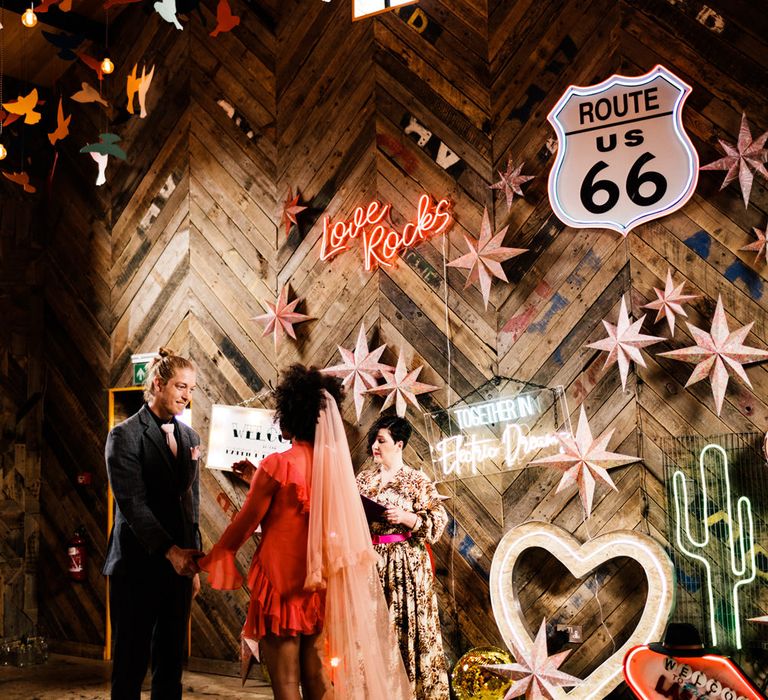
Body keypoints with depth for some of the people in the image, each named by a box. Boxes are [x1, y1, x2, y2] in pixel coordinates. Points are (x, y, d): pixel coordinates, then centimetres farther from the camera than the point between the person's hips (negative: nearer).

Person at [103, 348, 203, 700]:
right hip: (138, 565, -6)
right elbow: (133, 504, -16)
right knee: (131, 663, 4)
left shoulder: (189, 436, 11)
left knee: (171, 661, 11)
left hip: (178, 565, 6)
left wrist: (192, 562, 13)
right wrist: (170, 551, -24)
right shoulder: (125, 435, -8)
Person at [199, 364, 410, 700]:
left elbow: (247, 521, -7)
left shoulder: (278, 464, -15)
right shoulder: (335, 462, 1)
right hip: (320, 583, 6)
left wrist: (216, 555, 8)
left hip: (282, 581, -6)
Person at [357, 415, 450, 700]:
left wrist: (405, 517, -20)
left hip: (405, 564, -5)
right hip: (369, 561, 5)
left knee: (406, 626, -3)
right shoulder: (364, 479, 11)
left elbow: (439, 520, -9)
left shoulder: (417, 481, -4)